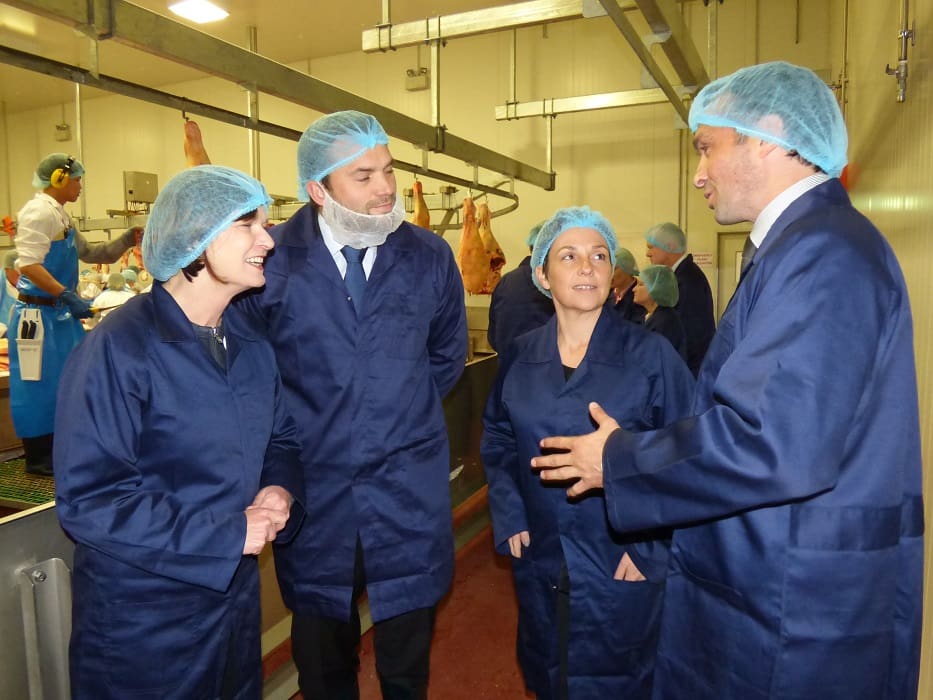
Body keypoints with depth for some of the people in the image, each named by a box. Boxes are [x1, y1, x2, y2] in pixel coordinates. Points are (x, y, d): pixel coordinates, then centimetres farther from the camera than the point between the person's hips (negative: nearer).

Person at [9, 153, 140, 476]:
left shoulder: (60, 215, 16)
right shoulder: (39, 211, -13)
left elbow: (89, 253, 26)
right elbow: (29, 264, -23)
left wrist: (126, 240, 16)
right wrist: (67, 296, -28)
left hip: (59, 311, 10)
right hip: (38, 312, -10)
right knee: (41, 384, -1)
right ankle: (39, 459, 11)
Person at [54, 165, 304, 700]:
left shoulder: (253, 343, 1)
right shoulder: (119, 348, -20)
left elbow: (281, 439, 10)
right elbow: (87, 499, -22)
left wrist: (280, 490, -11)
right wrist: (227, 534, -22)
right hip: (141, 618, -6)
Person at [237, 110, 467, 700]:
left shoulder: (430, 257, -2)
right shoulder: (269, 260, -9)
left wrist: (401, 409, 8)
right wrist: (298, 425, 2)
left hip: (410, 495, 1)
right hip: (313, 489, 0)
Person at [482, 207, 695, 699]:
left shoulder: (651, 355, -12)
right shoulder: (522, 355, -1)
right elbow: (497, 437, 8)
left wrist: (648, 543, -14)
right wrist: (510, 516, -2)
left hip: (623, 565, -3)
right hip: (540, 562, 3)